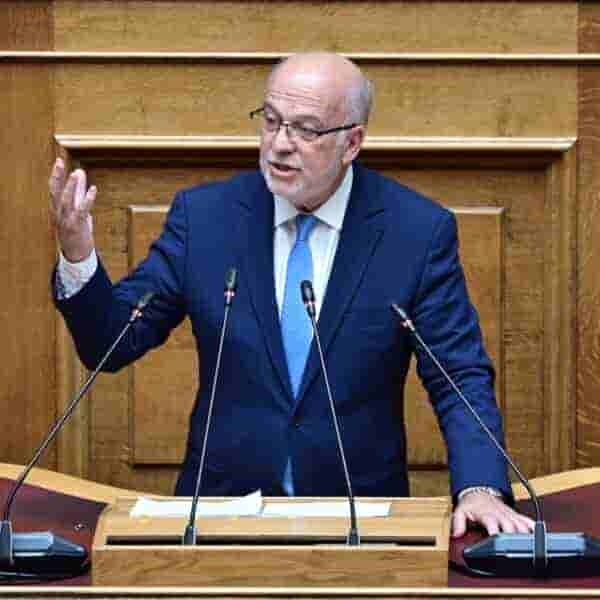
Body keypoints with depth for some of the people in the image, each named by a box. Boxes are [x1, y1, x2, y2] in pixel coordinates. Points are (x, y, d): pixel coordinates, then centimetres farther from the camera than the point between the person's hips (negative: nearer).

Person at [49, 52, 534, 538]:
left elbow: (462, 378, -3)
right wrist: (78, 256, -15)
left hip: (360, 512, -1)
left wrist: (481, 489, -19)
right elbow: (113, 343, 3)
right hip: (222, 507, 1)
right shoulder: (204, 215, 1)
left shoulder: (419, 230, -3)